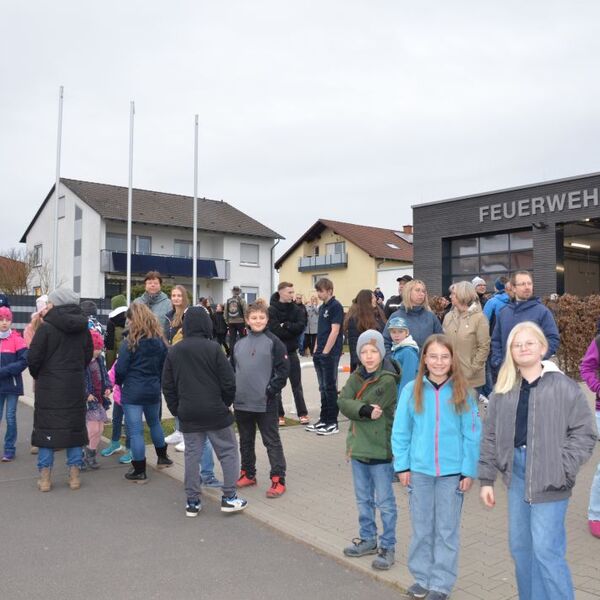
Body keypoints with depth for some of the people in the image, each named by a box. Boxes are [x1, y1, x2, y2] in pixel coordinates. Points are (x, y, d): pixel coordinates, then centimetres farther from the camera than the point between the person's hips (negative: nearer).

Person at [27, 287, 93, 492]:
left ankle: (45, 477, 10)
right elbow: (88, 356, 8)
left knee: (46, 427, 6)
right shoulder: (83, 328, 2)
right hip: (76, 387, 4)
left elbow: (33, 358, -10)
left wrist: (38, 376, 8)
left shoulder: (46, 327, -13)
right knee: (75, 427, 11)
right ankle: (74, 474, 14)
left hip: (49, 387, -4)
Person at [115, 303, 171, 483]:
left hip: (132, 392, -6)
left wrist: (119, 382, 6)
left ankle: (139, 471, 7)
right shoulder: (160, 341, 2)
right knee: (155, 422, 27)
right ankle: (162, 457, 40)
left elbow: (120, 369, -13)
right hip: (153, 390, 6)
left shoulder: (129, 343, -14)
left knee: (135, 431, 2)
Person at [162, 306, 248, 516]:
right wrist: (226, 403, 5)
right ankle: (229, 497, 9)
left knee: (192, 455, 11)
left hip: (188, 415, 4)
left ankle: (192, 501, 16)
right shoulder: (213, 348, -11)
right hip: (215, 412, -4)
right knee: (228, 451, 8)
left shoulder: (173, 351, 3)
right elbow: (229, 381, -11)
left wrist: (176, 409, 13)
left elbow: (167, 386, 6)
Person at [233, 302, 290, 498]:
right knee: (246, 441, 17)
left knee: (272, 441, 2)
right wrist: (233, 390, 7)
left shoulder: (273, 342, -6)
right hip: (241, 403, 6)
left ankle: (278, 479, 8)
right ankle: (248, 474, 32)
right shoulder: (240, 344, 9)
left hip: (266, 403, -5)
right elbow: (232, 369, 17)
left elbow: (284, 369, -8)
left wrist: (272, 389, -13)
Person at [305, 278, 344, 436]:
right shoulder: (322, 307, 15)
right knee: (323, 388, 13)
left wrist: (325, 352, -16)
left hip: (330, 354, -8)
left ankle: (332, 423, 5)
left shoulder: (336, 307, -10)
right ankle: (323, 420, 21)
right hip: (320, 354, 8)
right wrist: (316, 351, 13)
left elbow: (334, 331, -16)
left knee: (330, 388, -3)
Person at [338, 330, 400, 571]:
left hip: (380, 450, -7)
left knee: (384, 502, 6)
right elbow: (342, 402, -9)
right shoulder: (356, 376, 5)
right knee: (363, 499, 20)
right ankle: (367, 539, 36)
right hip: (358, 448, 7)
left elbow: (374, 410, -21)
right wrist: (365, 410, -23)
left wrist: (354, 408, -9)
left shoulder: (387, 380, -14)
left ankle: (388, 547, 20)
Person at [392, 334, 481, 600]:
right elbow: (401, 432, 0)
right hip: (419, 470, 1)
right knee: (421, 527, 14)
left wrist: (469, 471, -3)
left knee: (447, 529, 11)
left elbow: (472, 435, -2)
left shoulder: (462, 392, -6)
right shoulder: (412, 390, -5)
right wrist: (402, 466, -2)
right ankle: (422, 576, 31)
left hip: (452, 471, -1)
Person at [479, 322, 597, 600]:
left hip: (548, 479, -5)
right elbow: (491, 437, 8)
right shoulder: (504, 391, 5)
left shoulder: (564, 387, -9)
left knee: (546, 548, -4)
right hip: (516, 474, 5)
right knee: (519, 546, 16)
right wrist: (486, 479, 6)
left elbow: (585, 433, -8)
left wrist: (561, 469, -15)